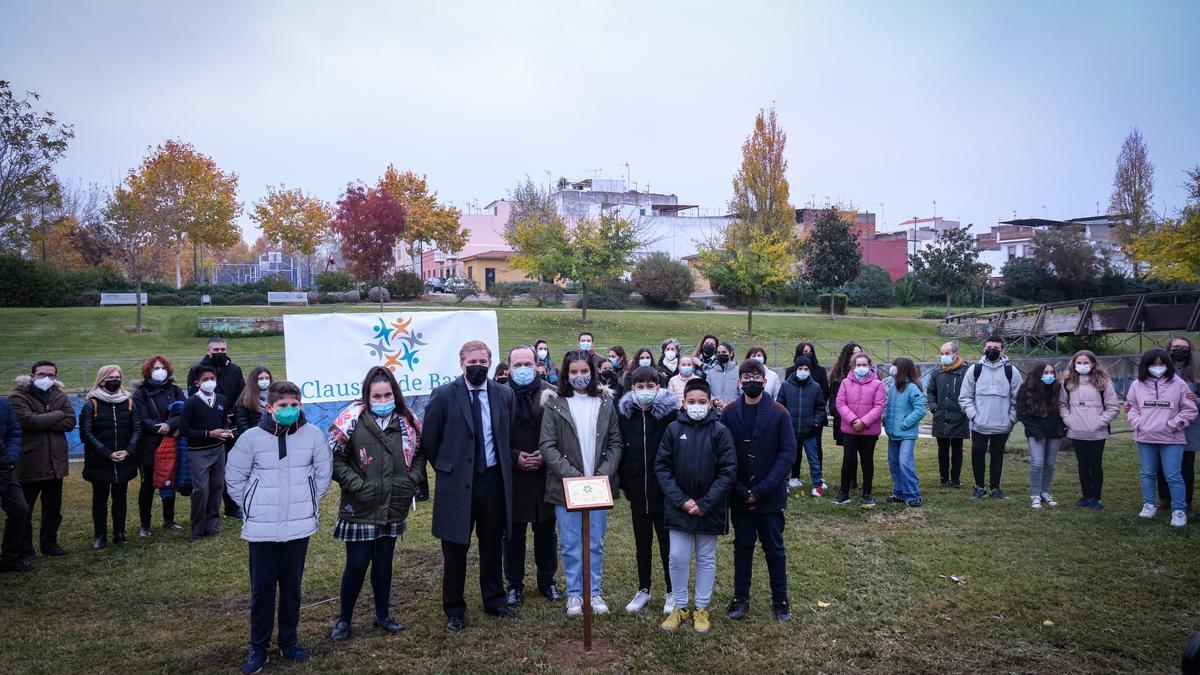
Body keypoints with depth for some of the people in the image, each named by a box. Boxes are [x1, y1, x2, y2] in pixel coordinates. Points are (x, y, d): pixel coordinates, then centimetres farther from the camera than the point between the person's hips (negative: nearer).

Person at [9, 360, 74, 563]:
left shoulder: (60, 396, 7)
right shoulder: (18, 397, -7)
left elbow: (70, 422, -6)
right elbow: (29, 421, -22)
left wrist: (42, 422, -16)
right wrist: (57, 415, -12)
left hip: (55, 462, 5)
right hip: (28, 462, -5)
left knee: (53, 509, 15)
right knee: (23, 510, 4)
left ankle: (49, 544, 29)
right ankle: (24, 550, 15)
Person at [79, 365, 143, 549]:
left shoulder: (128, 402, 4)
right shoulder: (91, 404, -5)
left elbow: (137, 429, 2)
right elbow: (86, 433, -10)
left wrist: (128, 451, -13)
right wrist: (107, 454, -17)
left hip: (124, 461, 3)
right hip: (99, 462, -2)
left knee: (120, 497, 10)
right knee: (100, 498, 8)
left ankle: (119, 533, 19)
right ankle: (100, 536, 17)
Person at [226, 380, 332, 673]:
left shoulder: (313, 434, -5)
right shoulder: (251, 437, -8)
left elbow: (324, 472, 8)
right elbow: (234, 477, 3)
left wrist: (308, 502, 7)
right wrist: (254, 507, 3)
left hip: (299, 526, 1)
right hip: (261, 528, -1)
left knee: (292, 586, 12)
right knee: (262, 588, 7)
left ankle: (289, 642, 28)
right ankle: (258, 647, 22)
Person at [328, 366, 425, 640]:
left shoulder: (407, 420, 1)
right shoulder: (352, 419, -11)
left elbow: (419, 453, 14)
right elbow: (334, 458, -8)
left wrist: (411, 480, 1)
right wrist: (357, 485, -13)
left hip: (394, 507, 4)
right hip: (360, 507, -4)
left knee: (384, 561, 15)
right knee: (357, 564, 1)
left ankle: (382, 615, 29)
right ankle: (344, 618, 20)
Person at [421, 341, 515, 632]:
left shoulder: (504, 394, 1)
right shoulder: (444, 395, -9)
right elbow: (429, 440, -1)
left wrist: (504, 465, 9)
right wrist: (446, 469, 5)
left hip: (493, 480, 3)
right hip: (457, 483, -3)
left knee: (493, 546, 14)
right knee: (455, 549, 8)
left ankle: (495, 601, 31)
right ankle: (454, 610, 23)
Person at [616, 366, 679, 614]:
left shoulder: (670, 411, -9)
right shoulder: (624, 412, 1)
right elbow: (620, 448, 5)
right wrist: (623, 482, 1)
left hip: (664, 490, -3)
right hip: (637, 490, 3)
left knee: (667, 542, 8)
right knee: (642, 542, 15)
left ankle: (672, 592, 21)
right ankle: (643, 589, 28)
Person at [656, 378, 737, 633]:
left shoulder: (720, 431, -8)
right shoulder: (674, 429, -4)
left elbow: (728, 471, -10)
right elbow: (662, 466, -3)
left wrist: (705, 504, -14)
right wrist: (680, 500, -13)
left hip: (709, 509, -1)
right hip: (678, 507, 1)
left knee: (706, 559, 11)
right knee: (678, 558, 6)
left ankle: (701, 608, 25)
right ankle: (679, 607, 22)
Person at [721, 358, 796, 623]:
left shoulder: (778, 414, -6)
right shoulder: (729, 413, -2)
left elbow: (788, 454, -9)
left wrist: (761, 489, -15)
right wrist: (740, 490, -12)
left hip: (770, 496, -1)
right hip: (739, 497, 1)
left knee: (775, 549, 9)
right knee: (742, 548, 13)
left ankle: (780, 601, 23)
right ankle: (740, 599, 25)